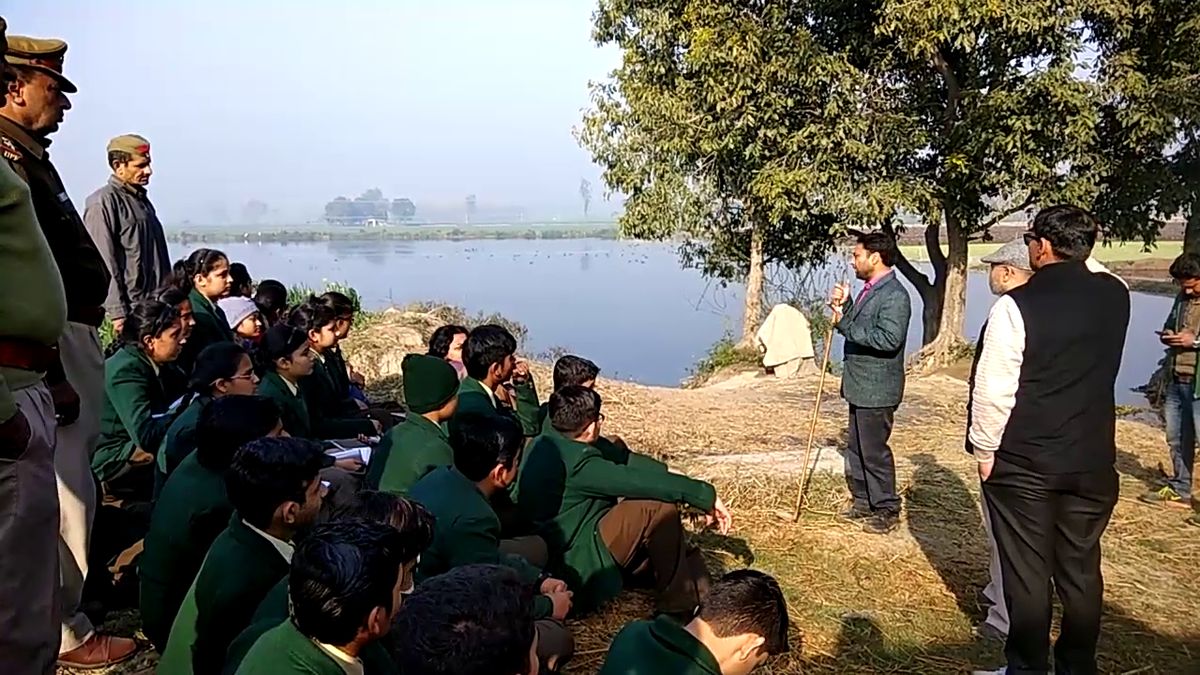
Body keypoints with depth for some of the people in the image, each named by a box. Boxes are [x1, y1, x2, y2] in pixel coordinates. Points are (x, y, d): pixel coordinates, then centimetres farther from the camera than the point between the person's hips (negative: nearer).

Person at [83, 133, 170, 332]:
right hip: (129, 312, -8)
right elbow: (105, 263, -14)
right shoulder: (102, 202, -8)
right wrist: (117, 313, -18)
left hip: (156, 307, 8)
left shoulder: (142, 200, 19)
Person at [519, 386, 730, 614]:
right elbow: (639, 479, -27)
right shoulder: (578, 463, -24)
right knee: (660, 507, -19)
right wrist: (706, 495, -21)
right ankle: (679, 601, -4)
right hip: (581, 562, -11)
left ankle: (696, 585, 13)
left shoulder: (542, 444, 5)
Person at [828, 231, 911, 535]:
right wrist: (843, 307, 1)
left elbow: (889, 339, -29)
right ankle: (863, 501, 31)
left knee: (874, 451, 0)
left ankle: (887, 509, 15)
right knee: (857, 449, 18)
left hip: (877, 390, -10)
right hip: (859, 386, 10)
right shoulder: (869, 290, 13)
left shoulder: (894, 295, -18)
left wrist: (845, 324, -25)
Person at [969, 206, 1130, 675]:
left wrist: (985, 449, -3)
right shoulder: (1115, 296, -1)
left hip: (1022, 463, -5)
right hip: (1093, 461, 5)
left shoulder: (1015, 305, -16)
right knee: (1081, 570, 15)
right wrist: (1079, 255, 18)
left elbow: (993, 388, -15)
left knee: (1027, 573, 7)